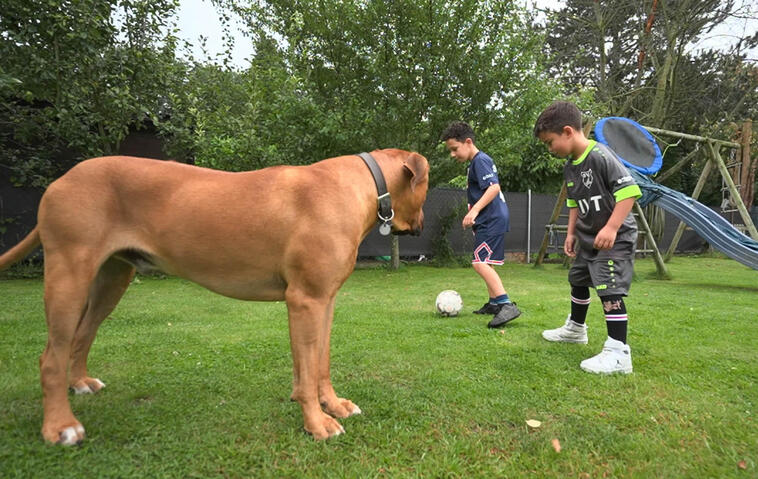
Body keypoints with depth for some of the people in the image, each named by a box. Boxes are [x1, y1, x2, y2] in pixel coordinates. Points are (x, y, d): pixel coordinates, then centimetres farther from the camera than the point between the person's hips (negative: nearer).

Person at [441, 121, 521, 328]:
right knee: (484, 263, 18)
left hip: (492, 220, -11)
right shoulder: (474, 163, 18)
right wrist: (474, 213, 27)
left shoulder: (480, 160, -13)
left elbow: (494, 187, -26)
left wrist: (474, 210, -33)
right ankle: (494, 303, 30)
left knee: (480, 262, -19)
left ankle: (507, 305, -21)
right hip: (488, 220, 11)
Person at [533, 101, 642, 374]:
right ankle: (575, 328, 42)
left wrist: (611, 228, -31)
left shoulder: (600, 156, -22)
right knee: (578, 280, 21)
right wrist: (571, 233, 13)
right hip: (587, 238, 10)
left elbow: (629, 190, -27)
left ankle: (618, 353, -10)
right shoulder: (569, 167, 5)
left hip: (615, 238, -10)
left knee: (609, 289, -16)